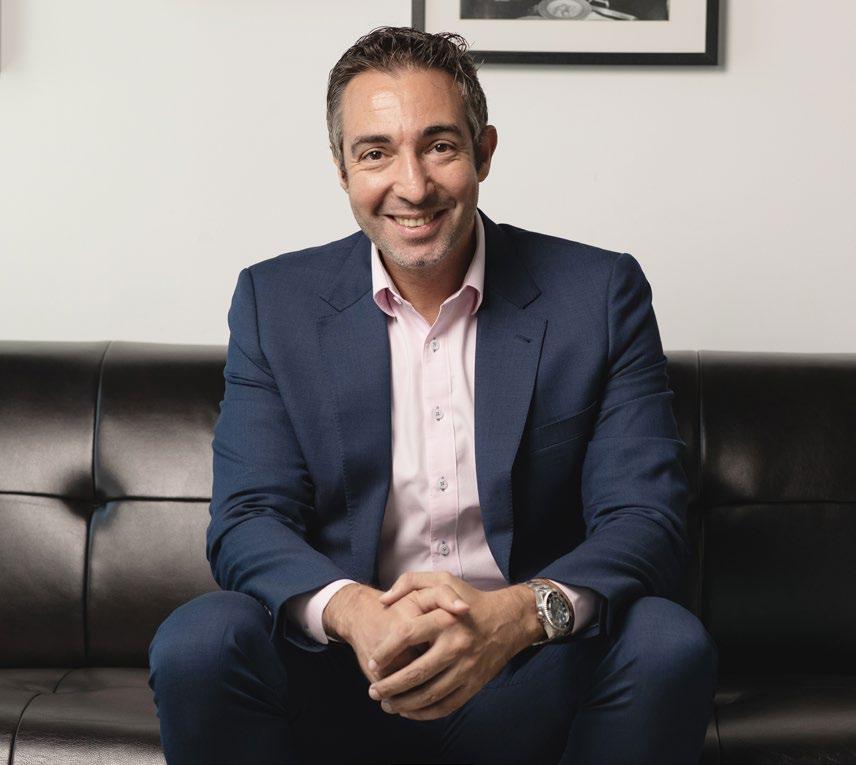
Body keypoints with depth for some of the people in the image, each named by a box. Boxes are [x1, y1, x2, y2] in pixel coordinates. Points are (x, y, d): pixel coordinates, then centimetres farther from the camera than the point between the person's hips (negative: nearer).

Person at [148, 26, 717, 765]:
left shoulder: (601, 294, -2)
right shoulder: (276, 302, 2)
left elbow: (647, 519, -8)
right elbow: (248, 520, -4)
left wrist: (518, 614, -30)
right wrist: (351, 612, -27)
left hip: (530, 678, 0)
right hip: (340, 682, 0)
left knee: (669, 644, -29)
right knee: (197, 643, -28)